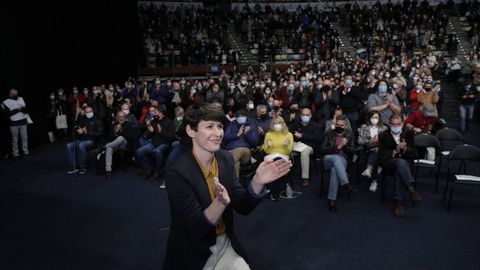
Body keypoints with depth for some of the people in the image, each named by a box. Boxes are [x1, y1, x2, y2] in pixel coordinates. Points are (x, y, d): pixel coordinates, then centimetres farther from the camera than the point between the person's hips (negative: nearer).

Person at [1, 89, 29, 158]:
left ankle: (25, 151, 15)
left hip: (23, 122, 3)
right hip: (13, 123, -3)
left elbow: (25, 110, 3)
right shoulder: (5, 103, -2)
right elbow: (9, 113, -11)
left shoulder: (21, 99, 8)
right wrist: (18, 109, -13)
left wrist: (22, 108, -19)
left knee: (24, 137, 5)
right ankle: (15, 153, 11)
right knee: (15, 139, 3)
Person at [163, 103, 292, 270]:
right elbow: (196, 228, -22)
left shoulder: (226, 159, -3)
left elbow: (243, 207, -4)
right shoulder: (177, 172, -20)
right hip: (192, 255, -4)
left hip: (226, 245, 5)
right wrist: (220, 202, -39)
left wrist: (257, 182, -21)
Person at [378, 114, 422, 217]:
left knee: (399, 171, -36)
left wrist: (405, 149, -19)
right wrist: (395, 151, -18)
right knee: (400, 161, -36)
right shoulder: (383, 135, 6)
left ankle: (399, 201, -35)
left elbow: (414, 154, 3)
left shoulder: (409, 133, 8)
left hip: (405, 163, 1)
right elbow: (381, 156, -2)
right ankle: (411, 190, -40)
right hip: (389, 164, -1)